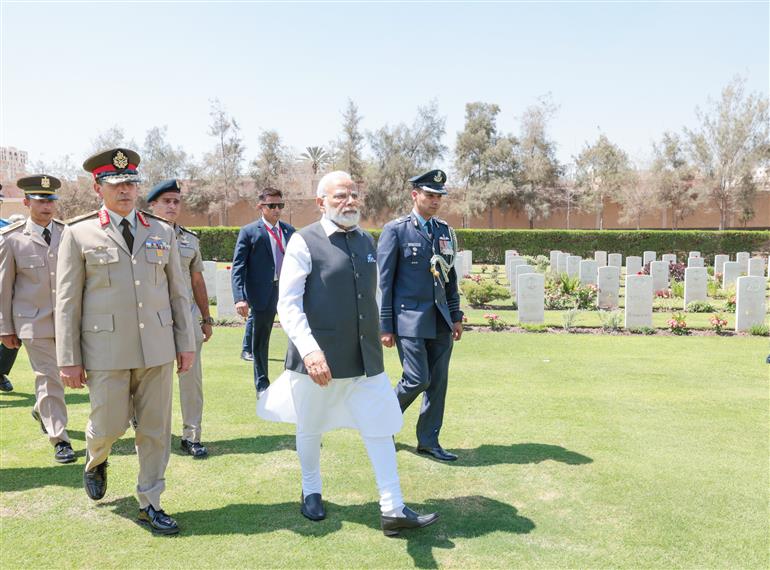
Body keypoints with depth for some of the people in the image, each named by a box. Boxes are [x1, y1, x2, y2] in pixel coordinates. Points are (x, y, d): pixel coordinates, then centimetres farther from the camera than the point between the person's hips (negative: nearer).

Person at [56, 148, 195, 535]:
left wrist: (186, 343, 7)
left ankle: (150, 504, 23)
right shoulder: (78, 234, 1)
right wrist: (69, 359, -4)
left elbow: (178, 292, 11)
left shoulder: (163, 232, 9)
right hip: (106, 350, -2)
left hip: (157, 348, 3)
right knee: (109, 426, 3)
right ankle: (96, 460, 39)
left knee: (155, 429, 7)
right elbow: (66, 301, -1)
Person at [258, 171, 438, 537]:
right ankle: (311, 492, 39)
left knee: (381, 428, 2)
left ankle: (393, 510, 11)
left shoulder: (367, 241, 9)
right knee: (310, 430, 14)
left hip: (366, 357, 5)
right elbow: (288, 303, -16)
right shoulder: (305, 242, -10)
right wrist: (309, 350, -29)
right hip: (319, 358, -4)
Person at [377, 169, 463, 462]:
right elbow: (384, 281, -6)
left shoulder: (445, 231, 12)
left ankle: (428, 440, 20)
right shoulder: (395, 230, -5)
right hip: (410, 319, -6)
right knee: (417, 379, -6)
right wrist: (385, 326, -8)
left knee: (438, 382, 7)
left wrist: (456, 316, 13)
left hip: (441, 320, 6)